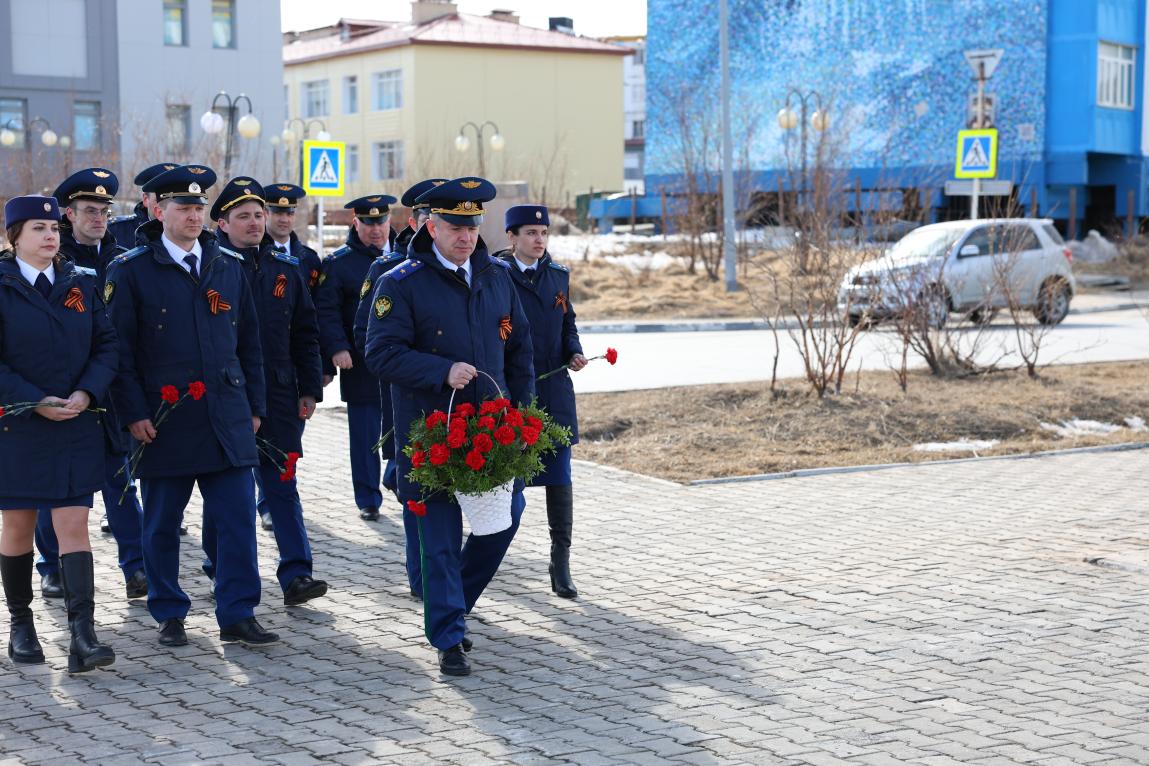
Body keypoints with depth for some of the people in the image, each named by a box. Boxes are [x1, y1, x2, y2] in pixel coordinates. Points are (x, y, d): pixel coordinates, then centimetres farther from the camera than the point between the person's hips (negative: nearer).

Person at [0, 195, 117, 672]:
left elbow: (106, 346, 6)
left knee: (74, 526, -5)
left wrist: (87, 393, -10)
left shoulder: (81, 285, 8)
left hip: (76, 430, 2)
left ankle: (83, 638, -10)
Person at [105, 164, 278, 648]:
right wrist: (134, 414, -10)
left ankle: (237, 616, 7)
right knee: (162, 525, 7)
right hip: (164, 421, -3)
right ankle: (169, 615, 21)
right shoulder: (130, 272, -2)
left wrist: (254, 406, 10)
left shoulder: (229, 267, 10)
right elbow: (119, 349, -5)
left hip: (227, 419, 3)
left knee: (238, 518, -1)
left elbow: (249, 342, 14)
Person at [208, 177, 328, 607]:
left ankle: (296, 573, -2)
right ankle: (220, 566, 23)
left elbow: (305, 333, 13)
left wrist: (309, 389, 8)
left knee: (282, 483, 0)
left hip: (277, 395, 3)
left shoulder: (285, 268, 10)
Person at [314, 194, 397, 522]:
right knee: (365, 436, 3)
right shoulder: (338, 263, 1)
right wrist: (336, 348, -19)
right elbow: (326, 311, -6)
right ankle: (368, 500, 12)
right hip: (361, 368, -3)